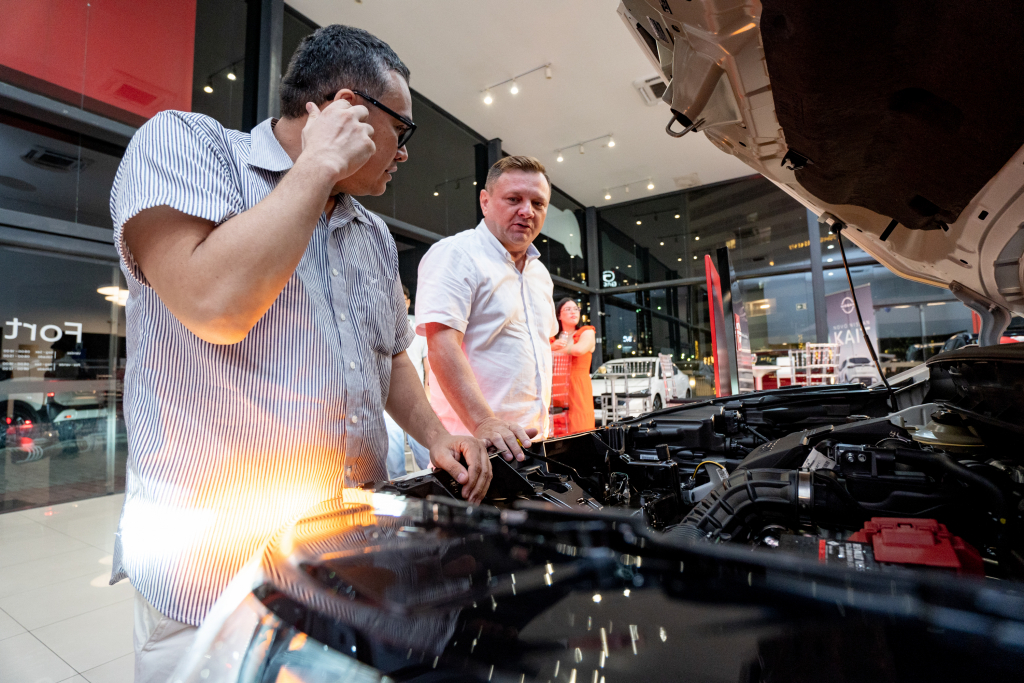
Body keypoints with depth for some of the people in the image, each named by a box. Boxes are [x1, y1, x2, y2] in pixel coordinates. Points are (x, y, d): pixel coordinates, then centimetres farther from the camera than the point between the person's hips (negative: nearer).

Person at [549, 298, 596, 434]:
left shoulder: (587, 332, 9)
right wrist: (552, 347, -11)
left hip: (578, 391, -2)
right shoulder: (552, 338, 17)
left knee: (578, 432, -9)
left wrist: (552, 352, -1)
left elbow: (579, 349, -12)